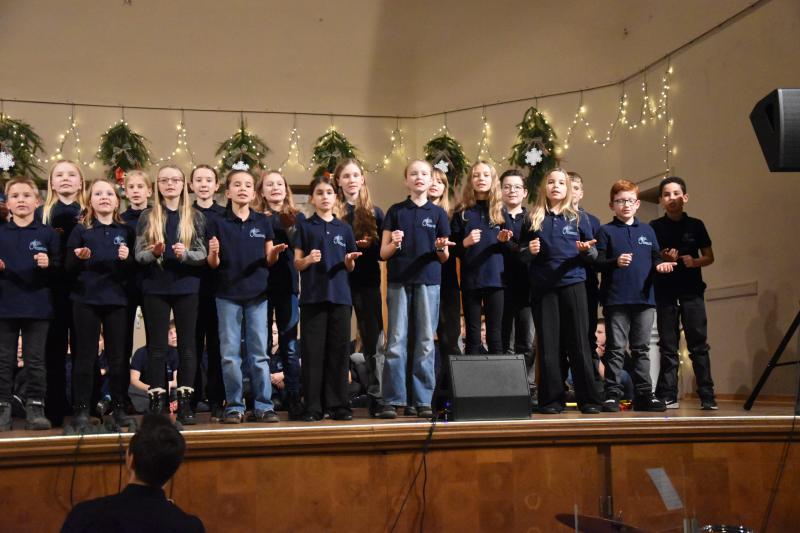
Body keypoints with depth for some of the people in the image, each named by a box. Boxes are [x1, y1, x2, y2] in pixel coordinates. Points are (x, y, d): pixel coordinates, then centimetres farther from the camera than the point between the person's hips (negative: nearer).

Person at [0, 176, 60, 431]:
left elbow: (60, 270, 2)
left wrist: (48, 265, -18)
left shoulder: (48, 234, 3)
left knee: (35, 360, 4)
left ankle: (35, 408, 10)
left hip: (38, 306, -1)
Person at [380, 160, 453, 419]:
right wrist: (394, 244, -15)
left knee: (425, 342, 1)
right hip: (399, 281, -1)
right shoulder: (395, 211, 8)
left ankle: (423, 400, 5)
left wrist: (441, 248, -12)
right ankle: (392, 400, 1)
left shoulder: (438, 213, 10)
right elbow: (383, 253, 6)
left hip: (428, 281, 1)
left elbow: (444, 257, 10)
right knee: (396, 341, -2)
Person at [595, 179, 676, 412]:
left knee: (642, 349, 9)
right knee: (615, 349, -1)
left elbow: (656, 258, 16)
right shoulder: (606, 231, 3)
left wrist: (660, 265, -6)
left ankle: (644, 394, 14)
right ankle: (612, 395, 3)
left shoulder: (647, 231, 14)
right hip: (616, 299, -4)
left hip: (644, 298, 4)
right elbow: (598, 262, -4)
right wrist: (615, 262, -22)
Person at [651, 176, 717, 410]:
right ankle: (668, 396, 7)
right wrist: (662, 258, -11)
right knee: (667, 346, 3)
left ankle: (707, 396, 0)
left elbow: (709, 257, 11)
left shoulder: (696, 225, 9)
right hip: (664, 292, 0)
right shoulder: (654, 227, 6)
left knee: (699, 345, -3)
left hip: (692, 291, 0)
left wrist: (695, 261, -9)